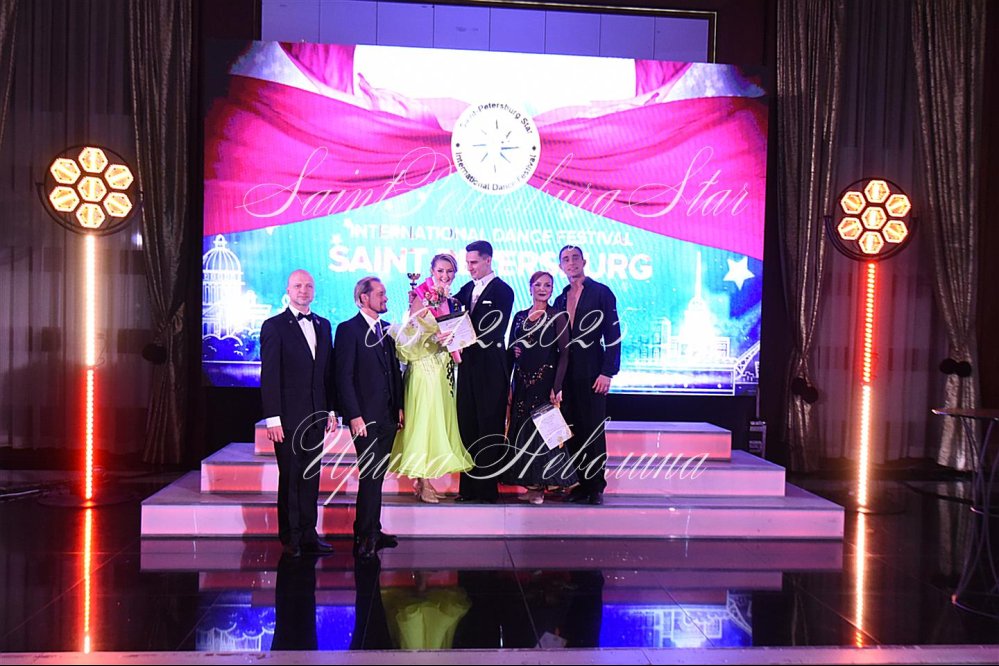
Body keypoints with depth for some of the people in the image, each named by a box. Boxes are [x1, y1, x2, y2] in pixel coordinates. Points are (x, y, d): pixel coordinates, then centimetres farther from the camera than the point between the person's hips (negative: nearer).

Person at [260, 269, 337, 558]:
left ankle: (308, 534, 17)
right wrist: (273, 418, -13)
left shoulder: (323, 326, 13)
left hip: (315, 415, 5)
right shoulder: (274, 326, -4)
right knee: (290, 477, 3)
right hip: (288, 415, -5)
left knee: (311, 477, 9)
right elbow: (269, 376, -9)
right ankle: (290, 538, 14)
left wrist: (331, 409, 10)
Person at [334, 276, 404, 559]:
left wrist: (399, 406, 14)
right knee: (370, 475, -7)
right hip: (365, 416, -7)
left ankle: (373, 532, 20)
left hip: (387, 416, 7)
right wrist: (354, 416, -17)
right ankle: (364, 537, 2)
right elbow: (344, 377, -12)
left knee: (377, 475, 11)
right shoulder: (348, 329, -7)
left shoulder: (387, 329, 15)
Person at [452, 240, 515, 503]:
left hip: (490, 369, -7)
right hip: (469, 366, 7)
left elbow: (494, 331, -14)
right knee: (467, 427, 9)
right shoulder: (468, 289, 15)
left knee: (489, 429, -1)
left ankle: (488, 487, 7)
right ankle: (468, 486, 17)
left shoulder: (502, 290, -6)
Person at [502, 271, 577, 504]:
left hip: (545, 380, -5)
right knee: (521, 429, 4)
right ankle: (530, 483, 13)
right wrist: (513, 350, -6)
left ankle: (540, 485, 5)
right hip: (522, 381, 5)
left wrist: (557, 386, -17)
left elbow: (564, 353, -8)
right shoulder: (520, 316, 12)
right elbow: (510, 346, 19)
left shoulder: (557, 317, -2)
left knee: (542, 428, -5)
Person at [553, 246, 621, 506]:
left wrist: (607, 372, -13)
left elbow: (613, 336, -6)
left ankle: (596, 487, 6)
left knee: (594, 430, -3)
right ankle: (580, 485, 13)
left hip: (592, 373, -5)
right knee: (574, 431, 6)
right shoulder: (561, 299, 16)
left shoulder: (601, 292, -1)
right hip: (567, 374, 5)